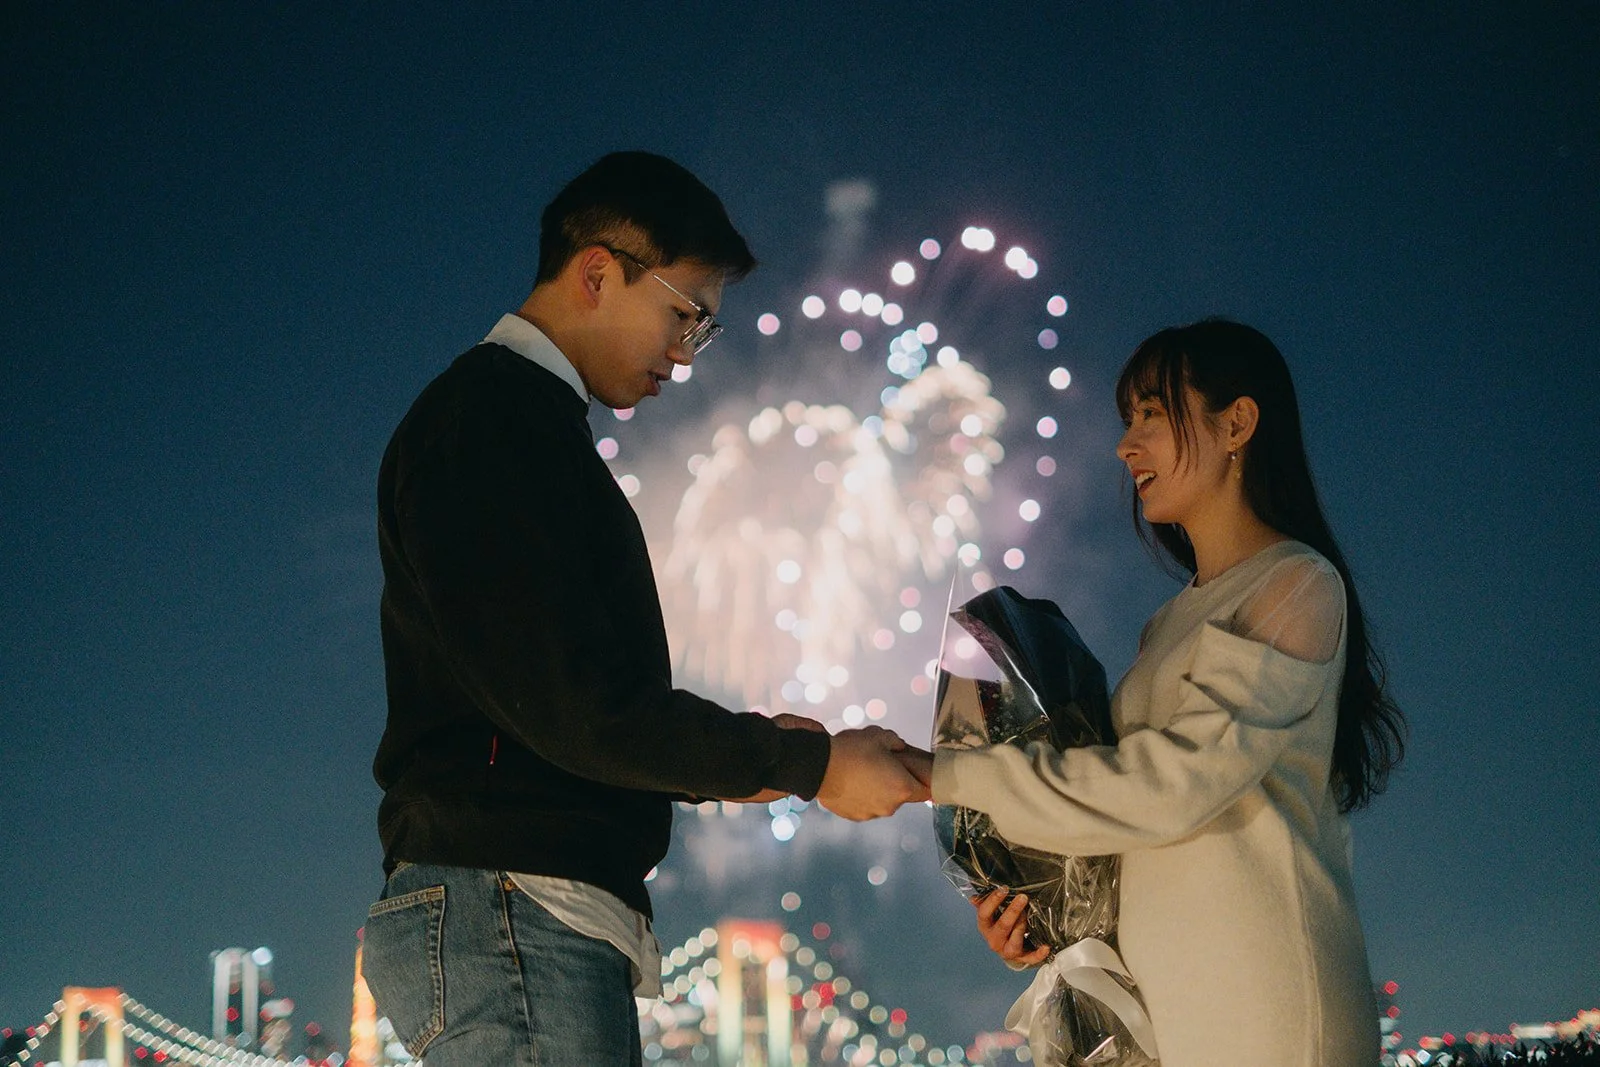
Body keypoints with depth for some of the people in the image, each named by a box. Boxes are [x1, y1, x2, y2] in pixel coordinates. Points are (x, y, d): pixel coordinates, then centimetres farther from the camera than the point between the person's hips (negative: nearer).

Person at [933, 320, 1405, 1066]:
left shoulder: (1299, 586, -4)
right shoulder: (1173, 623, 20)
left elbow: (1179, 779, -15)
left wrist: (948, 775, -13)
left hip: (1259, 1006, -6)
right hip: (1160, 1002, 7)